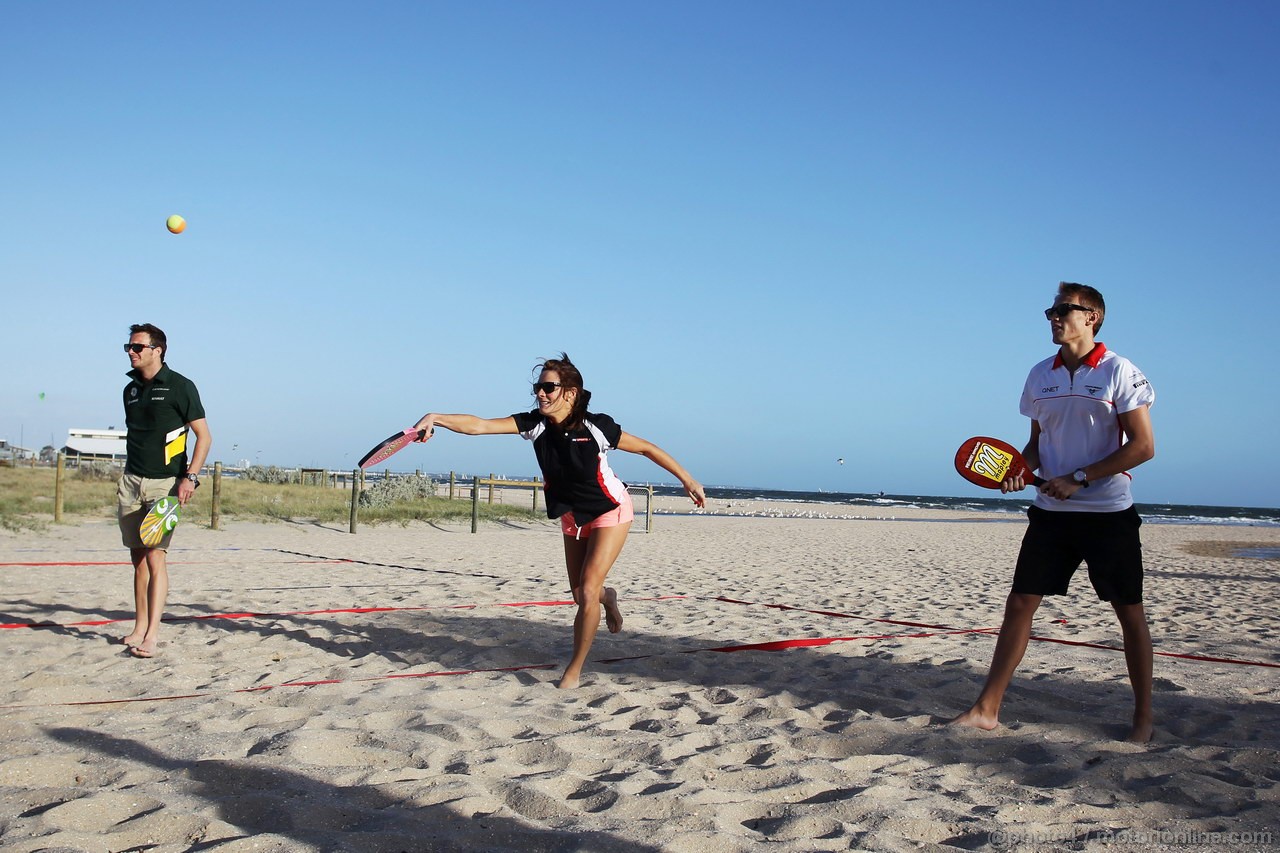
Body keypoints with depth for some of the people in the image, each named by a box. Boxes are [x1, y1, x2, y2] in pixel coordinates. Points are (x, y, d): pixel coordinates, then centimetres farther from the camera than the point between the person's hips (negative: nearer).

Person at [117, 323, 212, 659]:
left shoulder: (179, 386, -7)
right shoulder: (131, 389, 13)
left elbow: (204, 436, -7)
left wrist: (190, 477, -16)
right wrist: (126, 477, 18)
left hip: (165, 483, -6)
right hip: (131, 481, 6)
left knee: (155, 556, -12)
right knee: (138, 558, 9)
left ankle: (151, 636, -12)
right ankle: (140, 627, 17)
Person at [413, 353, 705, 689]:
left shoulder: (595, 426, -26)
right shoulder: (535, 424, -17)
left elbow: (647, 448, -13)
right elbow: (480, 425, -28)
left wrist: (687, 480, -9)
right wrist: (436, 418, -44)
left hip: (610, 512, -5)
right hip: (572, 516, 5)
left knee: (587, 592, -13)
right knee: (580, 595, 12)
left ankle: (574, 670, 4)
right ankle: (607, 597, 50)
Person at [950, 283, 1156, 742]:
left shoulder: (1119, 372, -7)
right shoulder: (1039, 376, 9)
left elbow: (1143, 446, -11)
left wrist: (1079, 478, -16)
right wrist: (1021, 468, -5)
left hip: (1108, 514, -4)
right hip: (1051, 512, 5)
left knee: (1129, 612, 6)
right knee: (1018, 605, 0)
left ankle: (1143, 716, 21)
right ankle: (987, 709, 5)